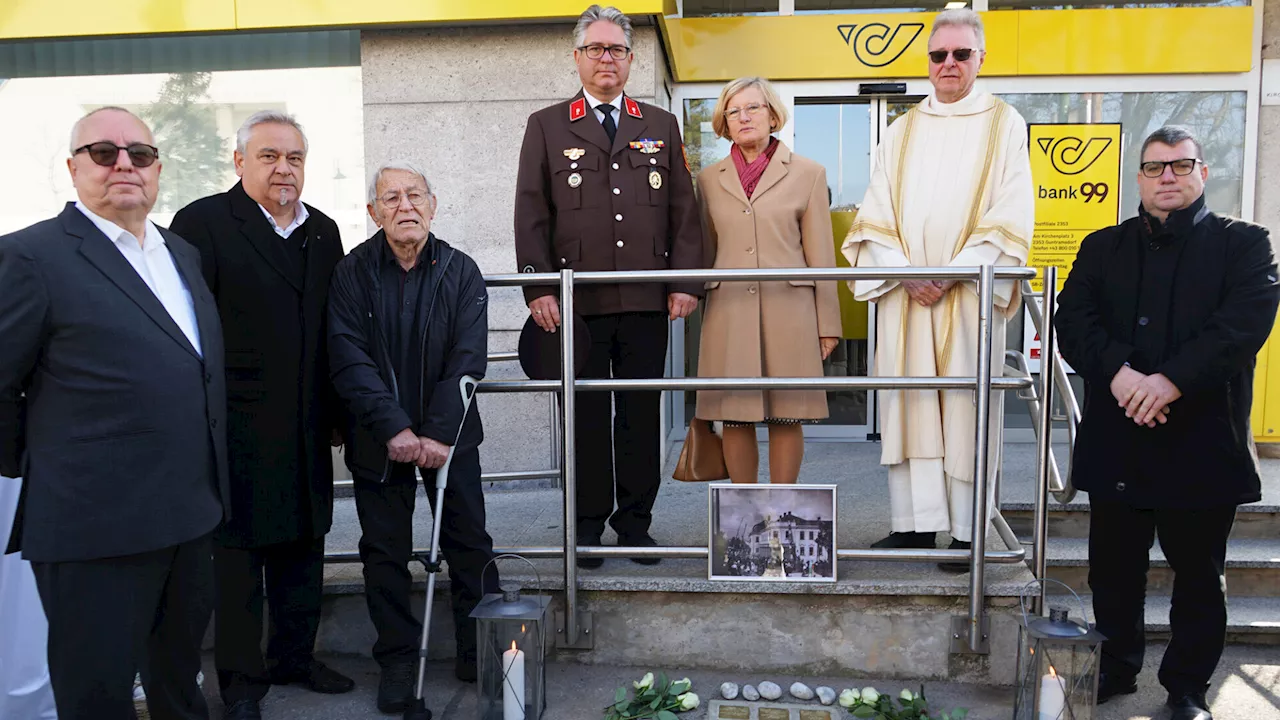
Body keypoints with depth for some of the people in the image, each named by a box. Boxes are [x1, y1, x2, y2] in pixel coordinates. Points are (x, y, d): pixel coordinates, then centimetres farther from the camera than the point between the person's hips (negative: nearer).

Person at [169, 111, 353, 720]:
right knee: (238, 554, 6)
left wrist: (336, 409, 11)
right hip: (239, 424, -5)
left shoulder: (323, 231, 12)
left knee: (304, 545, 16)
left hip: (307, 429, 6)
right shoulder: (202, 223, -6)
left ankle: (295, 654, 33)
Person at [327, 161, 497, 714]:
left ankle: (480, 652, 22)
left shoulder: (461, 272, -2)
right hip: (378, 440, 0)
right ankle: (397, 661, 23)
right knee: (385, 552, 8)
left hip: (449, 436, 0)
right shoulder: (353, 273, -3)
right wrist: (394, 429, -17)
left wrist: (440, 433, -16)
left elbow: (468, 360, -7)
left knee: (470, 544, 6)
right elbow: (349, 360, -9)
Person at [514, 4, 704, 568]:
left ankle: (635, 521, 18)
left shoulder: (662, 126, 15)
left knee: (642, 413, 6)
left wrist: (686, 281, 0)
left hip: (647, 302, 2)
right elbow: (531, 215, 4)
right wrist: (538, 288, -6)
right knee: (587, 415, 4)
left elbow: (683, 211, 10)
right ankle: (588, 524, 15)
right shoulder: (547, 126, 10)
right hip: (578, 301, -1)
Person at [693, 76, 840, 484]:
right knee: (735, 419, 4)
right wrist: (695, 300, 12)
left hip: (789, 310, -1)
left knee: (786, 418, 3)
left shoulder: (807, 174, 6)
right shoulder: (709, 179, 11)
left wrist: (827, 324, 2)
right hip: (728, 313, 2)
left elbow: (821, 256, 4)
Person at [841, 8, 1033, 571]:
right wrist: (906, 274, -8)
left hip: (968, 295, -3)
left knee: (965, 410, -2)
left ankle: (966, 533, 7)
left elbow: (1010, 218, -4)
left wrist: (952, 274, -14)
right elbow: (876, 216, 7)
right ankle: (913, 523, 10)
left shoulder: (1004, 124, 6)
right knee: (906, 405, 2)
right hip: (903, 296, 3)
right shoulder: (902, 130, 15)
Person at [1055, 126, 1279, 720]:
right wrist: (1118, 373, -20)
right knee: (1114, 567, 12)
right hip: (1115, 440, 2)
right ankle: (1117, 669, 31)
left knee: (1198, 572, 10)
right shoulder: (1102, 247, 12)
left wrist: (1172, 379, -25)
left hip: (1203, 440, -2)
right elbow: (1072, 317, -3)